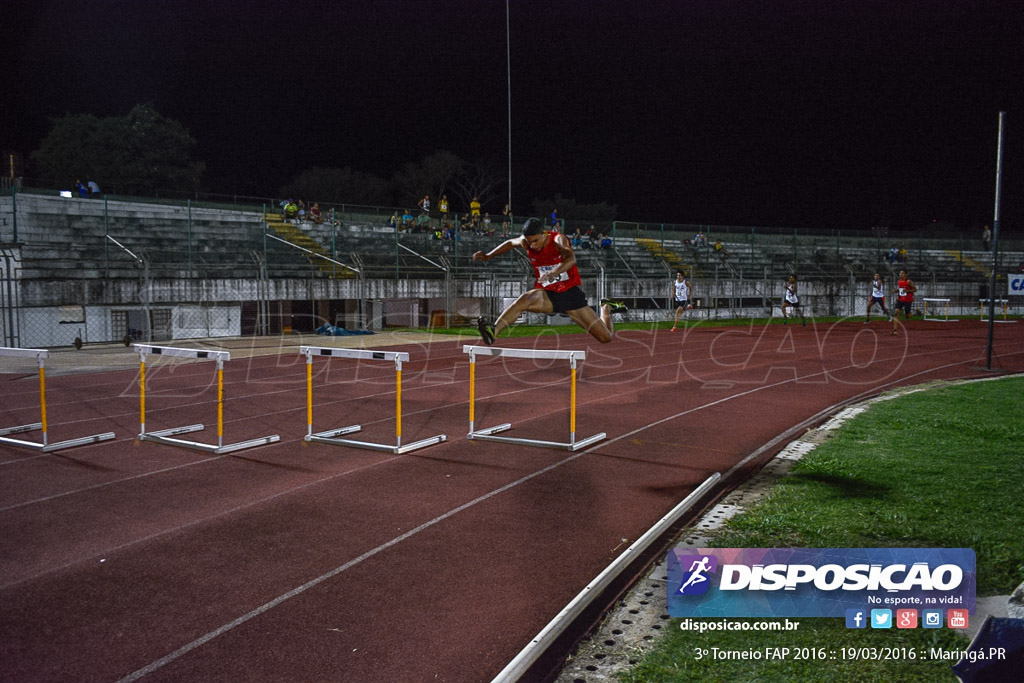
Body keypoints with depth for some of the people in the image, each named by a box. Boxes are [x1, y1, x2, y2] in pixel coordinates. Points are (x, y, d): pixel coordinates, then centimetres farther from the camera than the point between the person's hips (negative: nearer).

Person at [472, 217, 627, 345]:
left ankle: (605, 308, 31)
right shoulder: (526, 242, -4)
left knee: (606, 338, -2)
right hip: (547, 295, 2)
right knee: (524, 300, -35)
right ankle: (493, 332, -48)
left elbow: (571, 259, -39)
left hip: (570, 293, -2)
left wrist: (555, 272, -58)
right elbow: (511, 243, 20)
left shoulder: (558, 239, -18)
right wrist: (488, 256, 11)